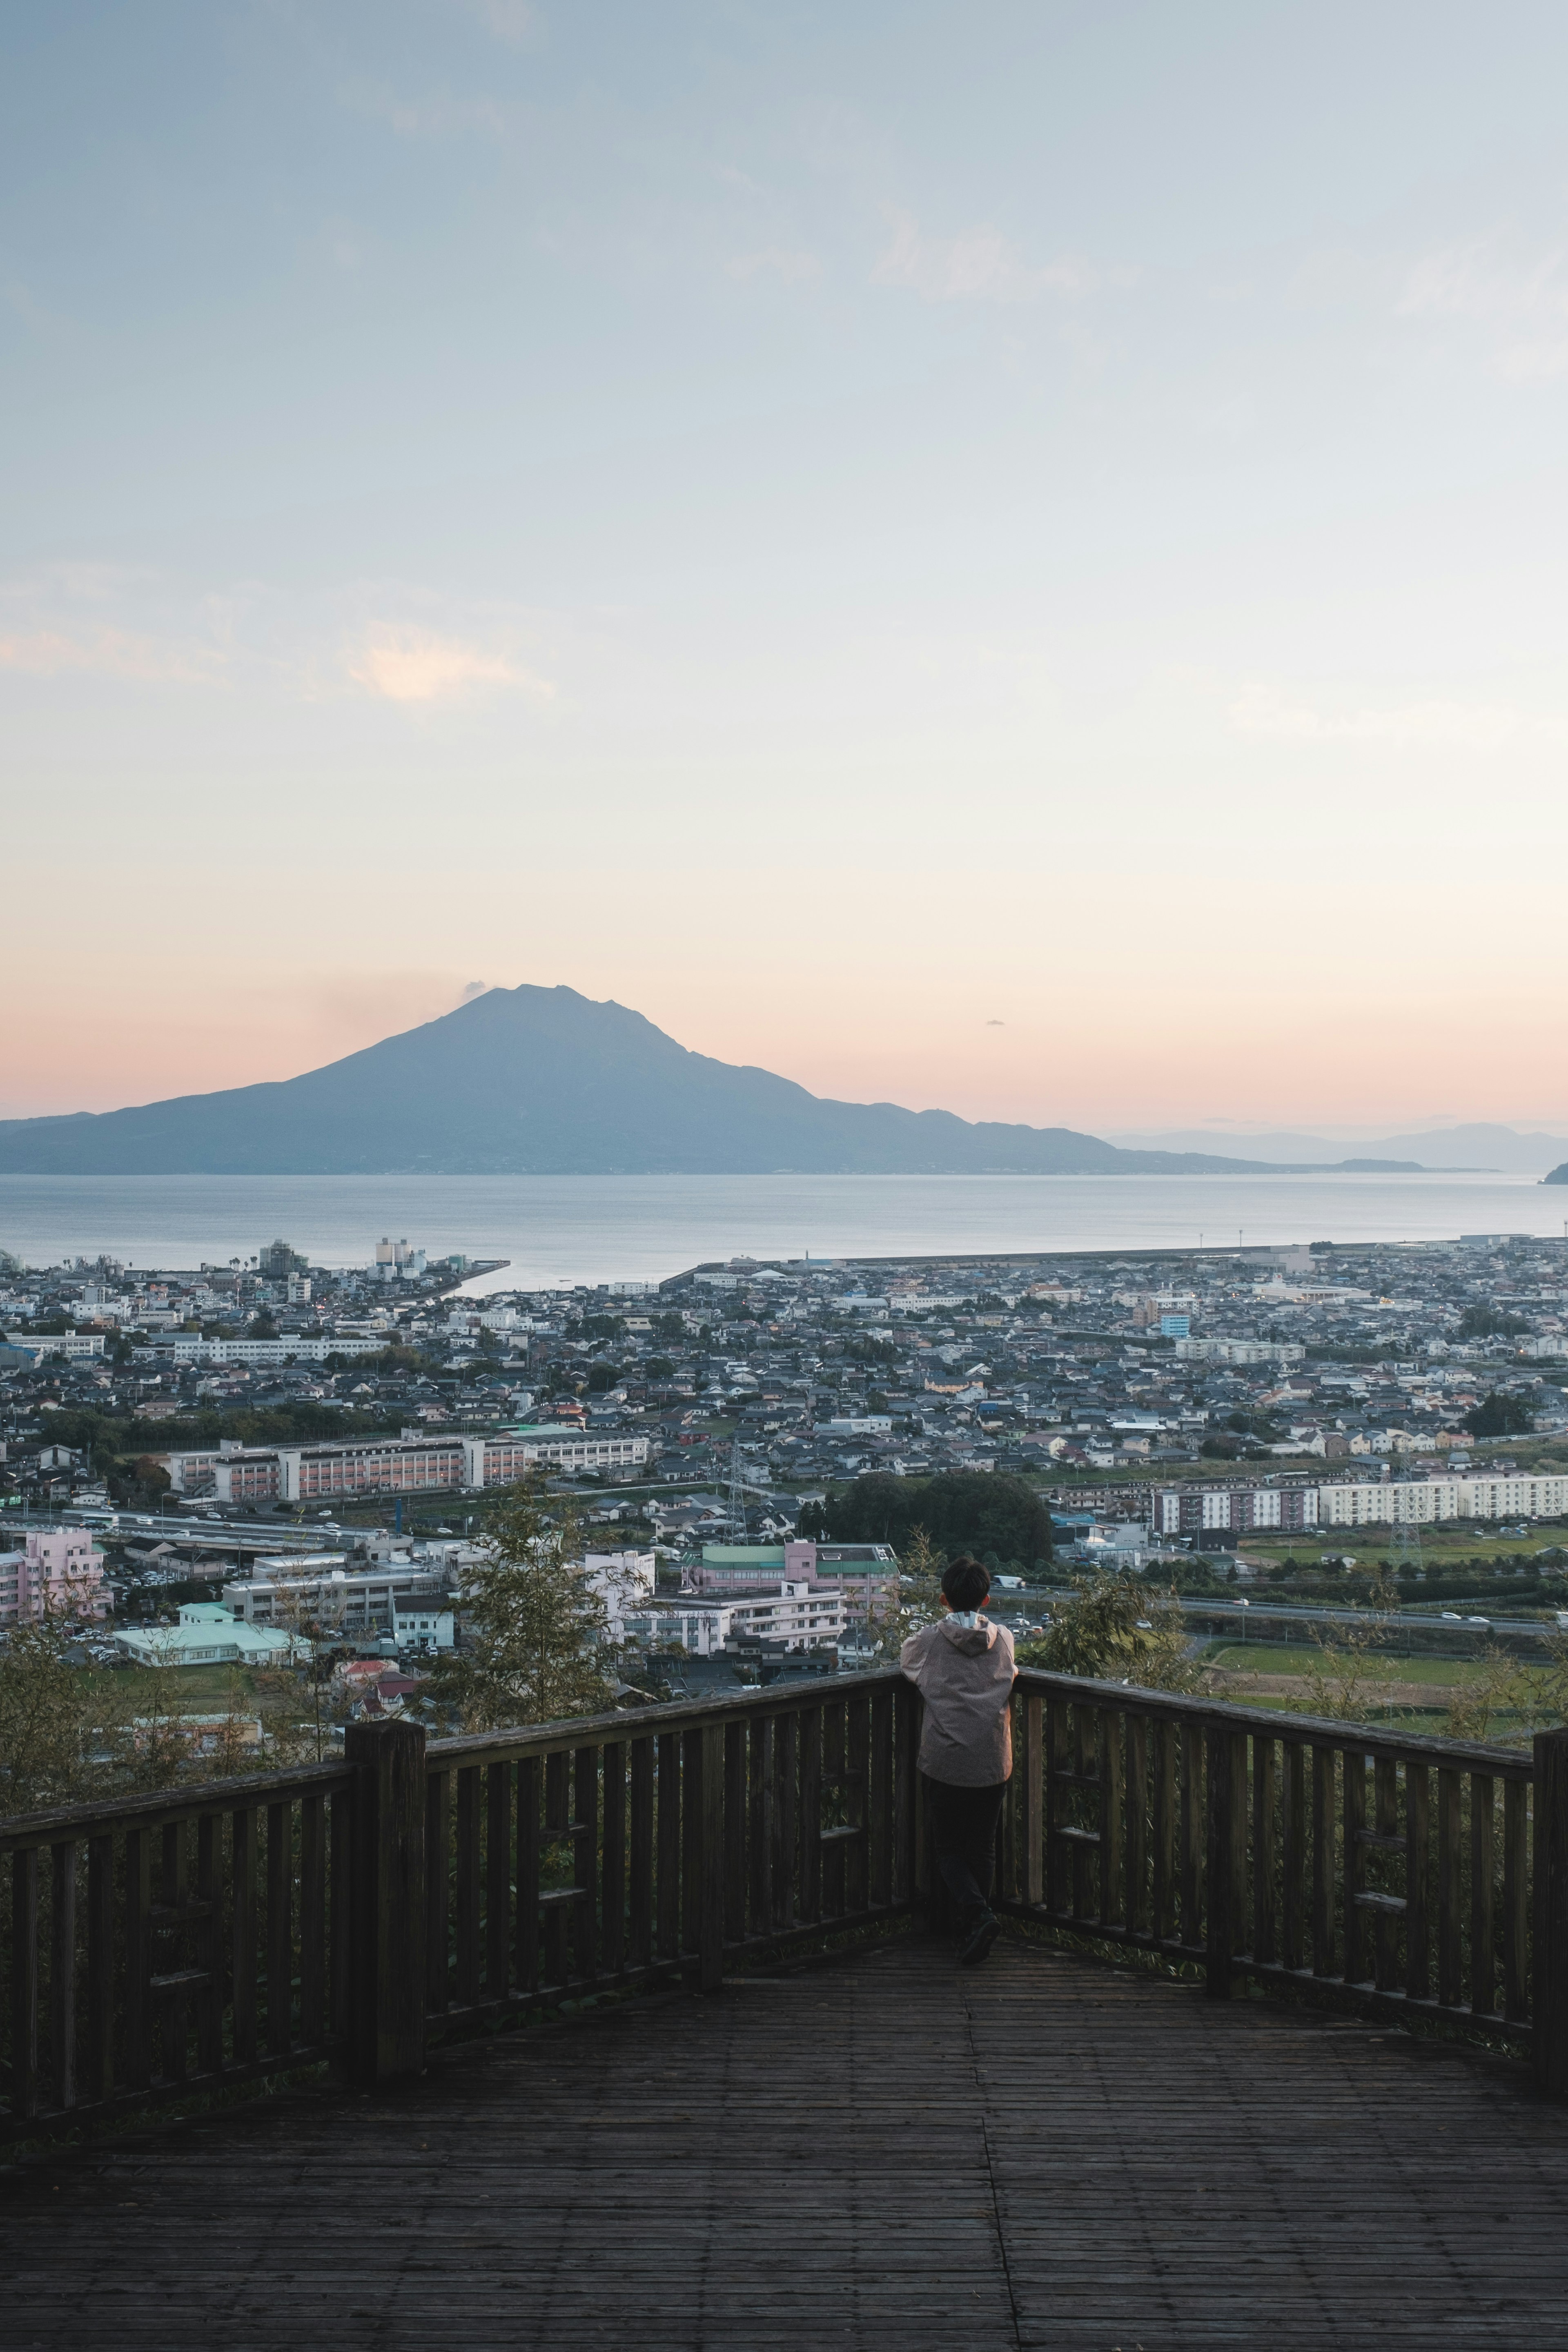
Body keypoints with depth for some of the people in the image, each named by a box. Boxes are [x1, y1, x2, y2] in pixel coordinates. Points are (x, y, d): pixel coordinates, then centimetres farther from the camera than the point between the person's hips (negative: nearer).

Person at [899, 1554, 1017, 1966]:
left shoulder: (929, 1640, -3)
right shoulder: (1003, 1639, 3)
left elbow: (906, 1660, 18)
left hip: (944, 1762, -2)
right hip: (993, 1763, 2)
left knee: (950, 1848, 7)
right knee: (983, 1848, 14)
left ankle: (976, 1912, -15)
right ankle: (971, 1931, 16)